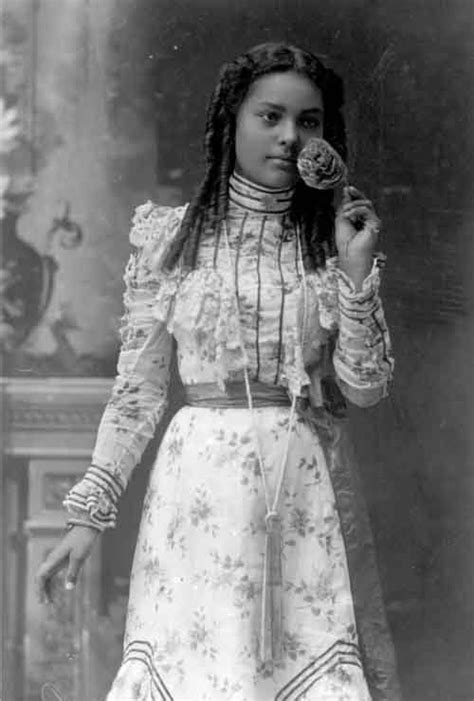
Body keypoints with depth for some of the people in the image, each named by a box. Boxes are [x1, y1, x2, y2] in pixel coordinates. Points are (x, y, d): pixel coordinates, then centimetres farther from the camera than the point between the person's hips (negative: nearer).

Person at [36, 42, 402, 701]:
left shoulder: (334, 240, 7)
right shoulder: (169, 236, 4)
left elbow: (366, 388, 2)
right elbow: (139, 388, 6)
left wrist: (358, 270, -8)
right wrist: (90, 510, 1)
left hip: (308, 493, 1)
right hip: (202, 483, -1)